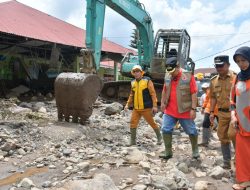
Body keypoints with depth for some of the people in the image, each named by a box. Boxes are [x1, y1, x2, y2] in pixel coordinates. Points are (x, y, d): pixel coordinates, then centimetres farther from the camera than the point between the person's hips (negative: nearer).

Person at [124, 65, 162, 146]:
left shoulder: (147, 80, -8)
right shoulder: (133, 82, 10)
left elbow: (153, 94, -10)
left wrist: (154, 106, -14)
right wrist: (128, 104, 14)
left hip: (146, 108, -5)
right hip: (136, 108, 5)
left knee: (152, 123, 8)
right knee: (133, 123, 1)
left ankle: (159, 137, 29)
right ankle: (133, 140, 13)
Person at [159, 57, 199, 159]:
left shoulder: (188, 76, -13)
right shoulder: (167, 76, 2)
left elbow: (194, 93, -13)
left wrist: (193, 108, -15)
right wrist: (163, 102, 12)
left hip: (185, 111, -4)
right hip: (169, 110, 4)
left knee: (191, 131, 10)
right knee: (166, 130, 3)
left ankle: (195, 150, 33)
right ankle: (168, 152, 16)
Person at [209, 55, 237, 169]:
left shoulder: (236, 77, -7)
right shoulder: (214, 81, 7)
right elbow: (213, 97, 14)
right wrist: (212, 112, 9)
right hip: (222, 113, 5)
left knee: (232, 134, -17)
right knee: (223, 137, 9)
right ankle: (227, 161, 24)